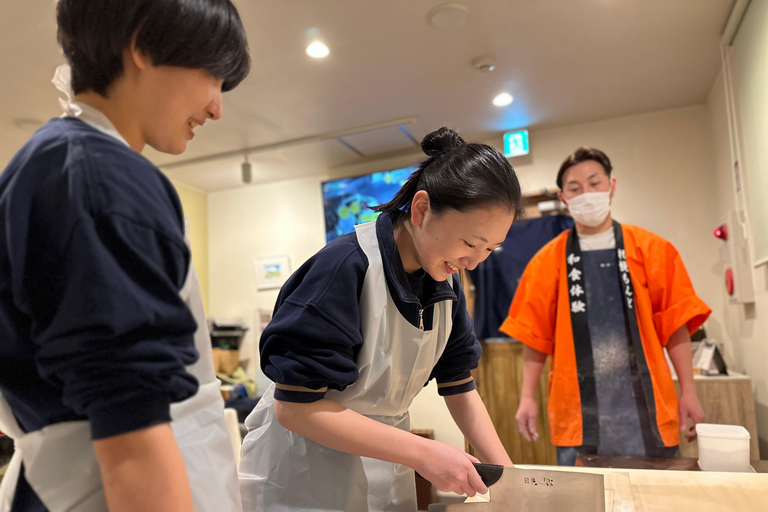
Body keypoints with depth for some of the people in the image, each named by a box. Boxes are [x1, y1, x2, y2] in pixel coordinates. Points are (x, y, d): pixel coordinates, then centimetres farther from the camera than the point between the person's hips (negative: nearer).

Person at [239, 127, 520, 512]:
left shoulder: (445, 282, -4)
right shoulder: (346, 266, -26)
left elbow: (459, 387, 3)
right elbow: (293, 405, -26)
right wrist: (422, 452, -28)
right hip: (306, 478, -6)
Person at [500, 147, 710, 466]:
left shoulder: (651, 250, 4)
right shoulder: (548, 261, 4)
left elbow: (674, 324, 4)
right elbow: (535, 335, 4)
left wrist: (688, 392, 0)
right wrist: (528, 397, -1)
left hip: (644, 405, 1)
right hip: (578, 410, 0)